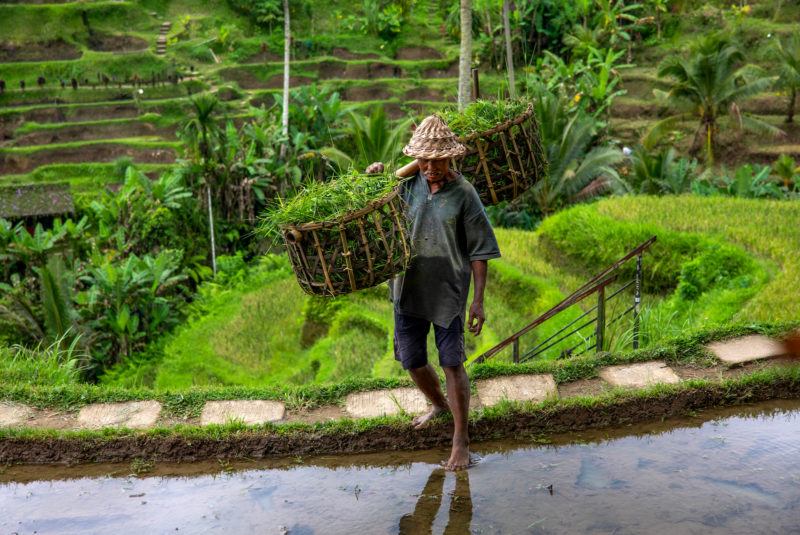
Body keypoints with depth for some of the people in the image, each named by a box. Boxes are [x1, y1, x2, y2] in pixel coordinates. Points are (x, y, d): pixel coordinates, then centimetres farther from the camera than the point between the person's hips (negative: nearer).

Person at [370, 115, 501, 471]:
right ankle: (439, 405, 45)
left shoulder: (464, 194, -10)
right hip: (409, 290, 5)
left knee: (452, 365, 1)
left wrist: (478, 301, -11)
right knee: (412, 361, 15)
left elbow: (479, 251, -8)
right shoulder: (407, 184, 1)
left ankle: (461, 440, 17)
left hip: (448, 293, -4)